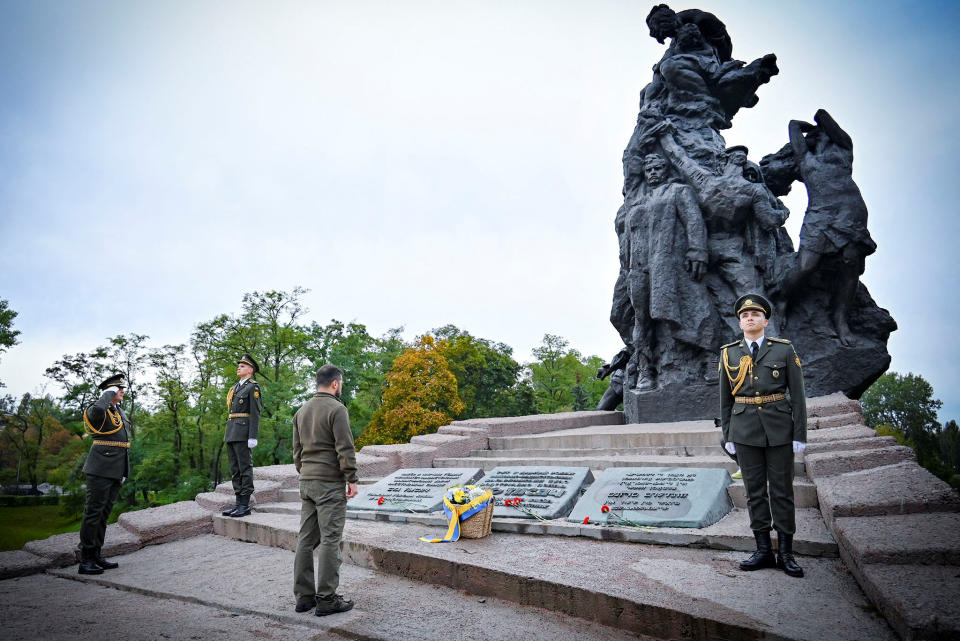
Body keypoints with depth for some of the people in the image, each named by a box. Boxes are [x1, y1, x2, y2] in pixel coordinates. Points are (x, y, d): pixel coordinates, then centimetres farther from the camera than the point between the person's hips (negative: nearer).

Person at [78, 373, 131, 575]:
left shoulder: (119, 411, 18)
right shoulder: (100, 411, -10)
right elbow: (97, 411, -38)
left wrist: (124, 471, 22)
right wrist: (109, 393, -19)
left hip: (115, 472, 9)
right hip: (101, 470, -9)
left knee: (104, 514, 13)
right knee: (93, 512, -4)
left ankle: (96, 556, 21)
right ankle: (85, 561, 3)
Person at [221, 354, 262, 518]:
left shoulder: (253, 387, -5)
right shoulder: (235, 388, 21)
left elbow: (255, 413, -12)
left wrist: (253, 437, -19)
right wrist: (228, 434, 19)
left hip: (243, 432, -9)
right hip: (231, 433, 9)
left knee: (245, 468, -6)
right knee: (235, 469, 8)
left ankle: (245, 505, -3)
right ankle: (239, 503, 12)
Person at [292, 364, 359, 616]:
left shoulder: (302, 411, 13)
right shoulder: (336, 409, -12)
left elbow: (297, 449, 17)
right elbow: (345, 449, -16)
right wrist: (352, 479, -10)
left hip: (306, 482, 8)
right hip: (330, 483, -8)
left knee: (306, 539, 10)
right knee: (330, 540, -3)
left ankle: (304, 595, 16)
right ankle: (326, 599, 1)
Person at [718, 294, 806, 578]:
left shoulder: (784, 350, 1)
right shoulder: (729, 353, 6)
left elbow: (797, 394, 1)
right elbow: (725, 398, 10)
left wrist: (800, 435, -4)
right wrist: (728, 436, 7)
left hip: (779, 428, -1)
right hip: (745, 430, 2)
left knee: (782, 491, 5)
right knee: (755, 491, 7)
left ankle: (785, 554, 16)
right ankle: (763, 551, 17)